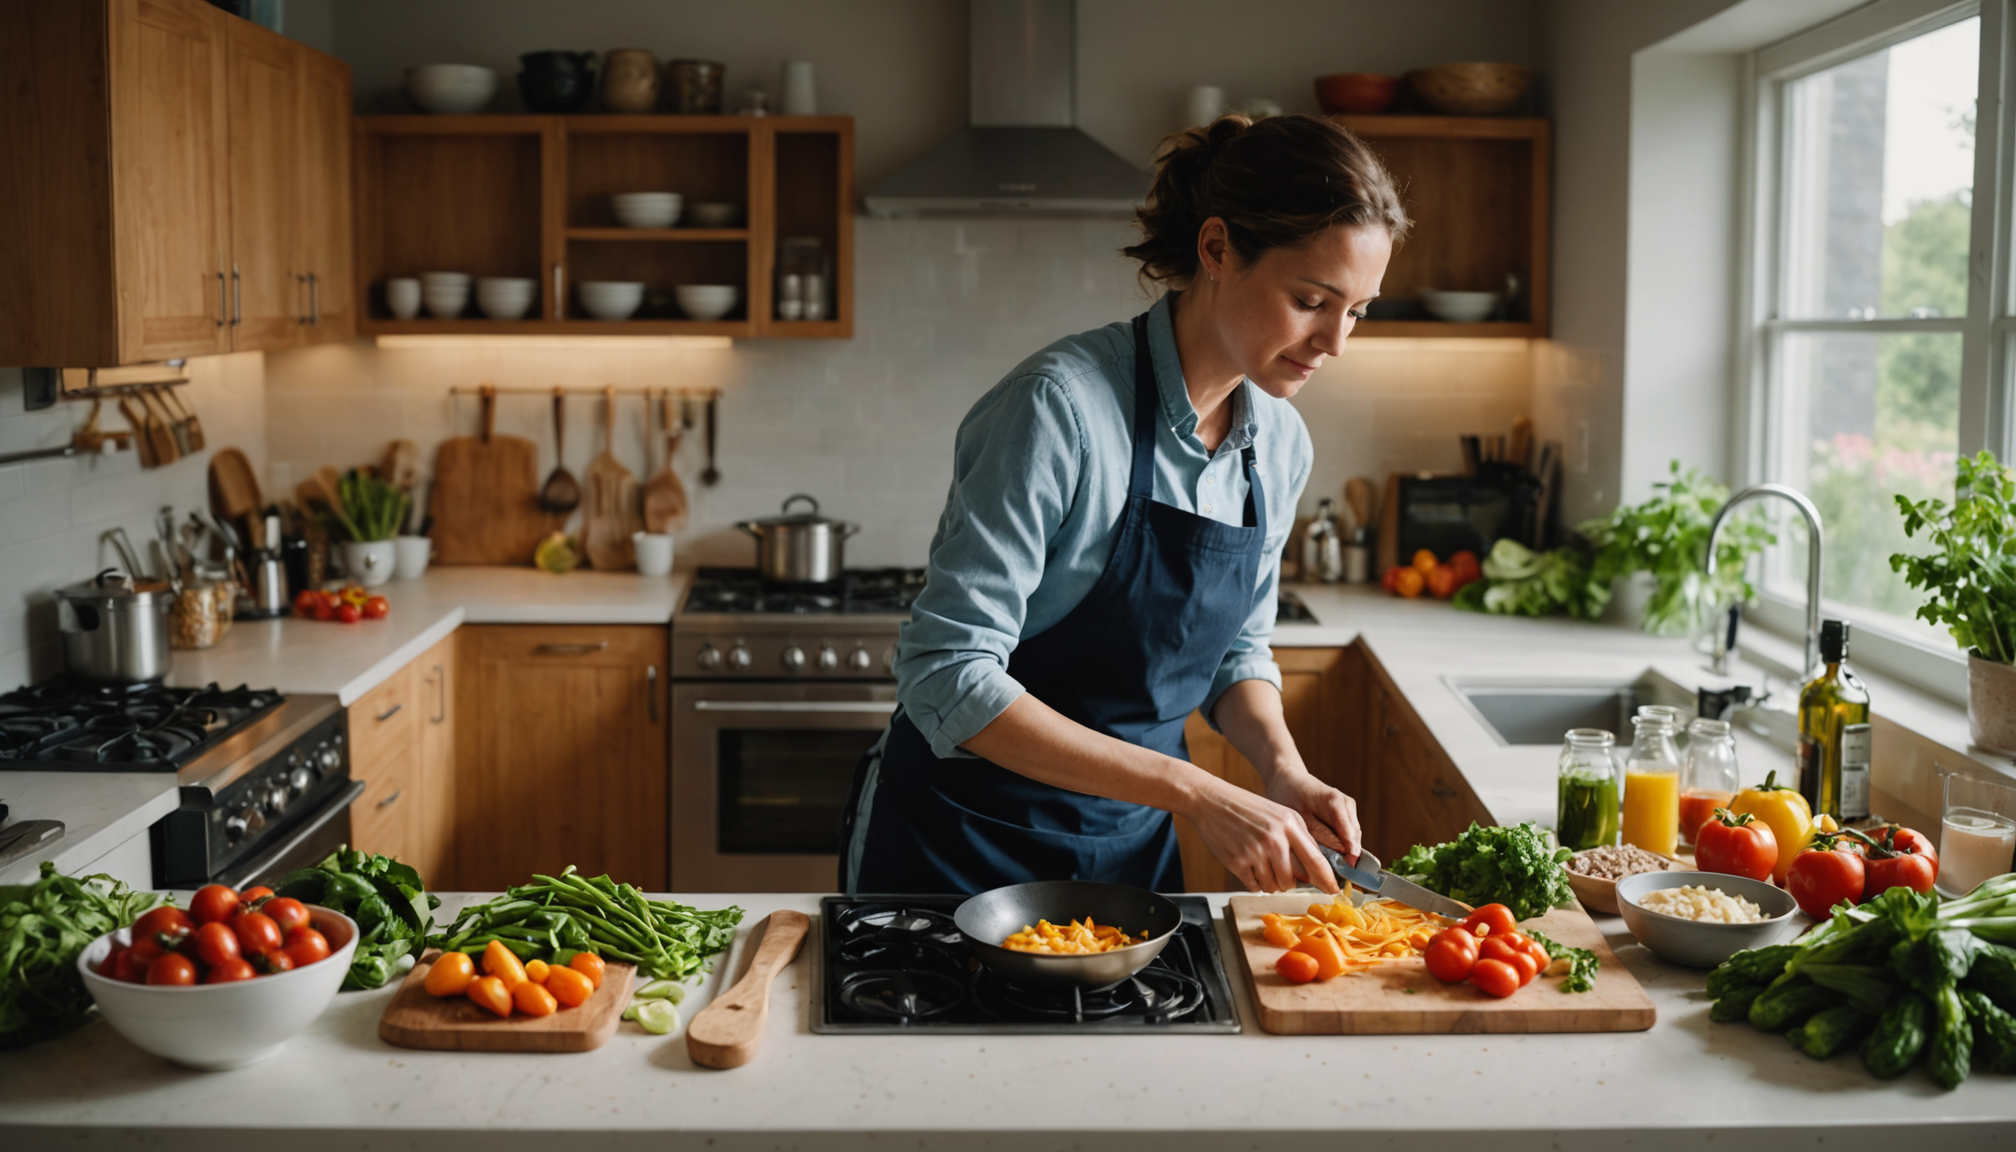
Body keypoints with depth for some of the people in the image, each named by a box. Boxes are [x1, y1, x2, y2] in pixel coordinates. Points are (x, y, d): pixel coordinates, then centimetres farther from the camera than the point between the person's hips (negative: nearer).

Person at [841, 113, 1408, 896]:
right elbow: (947, 676, -28)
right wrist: (1194, 793, -31)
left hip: (1132, 845, 6)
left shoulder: (1280, 443, -2)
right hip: (960, 839, -6)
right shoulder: (1062, 405, -24)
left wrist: (1283, 768, -10)